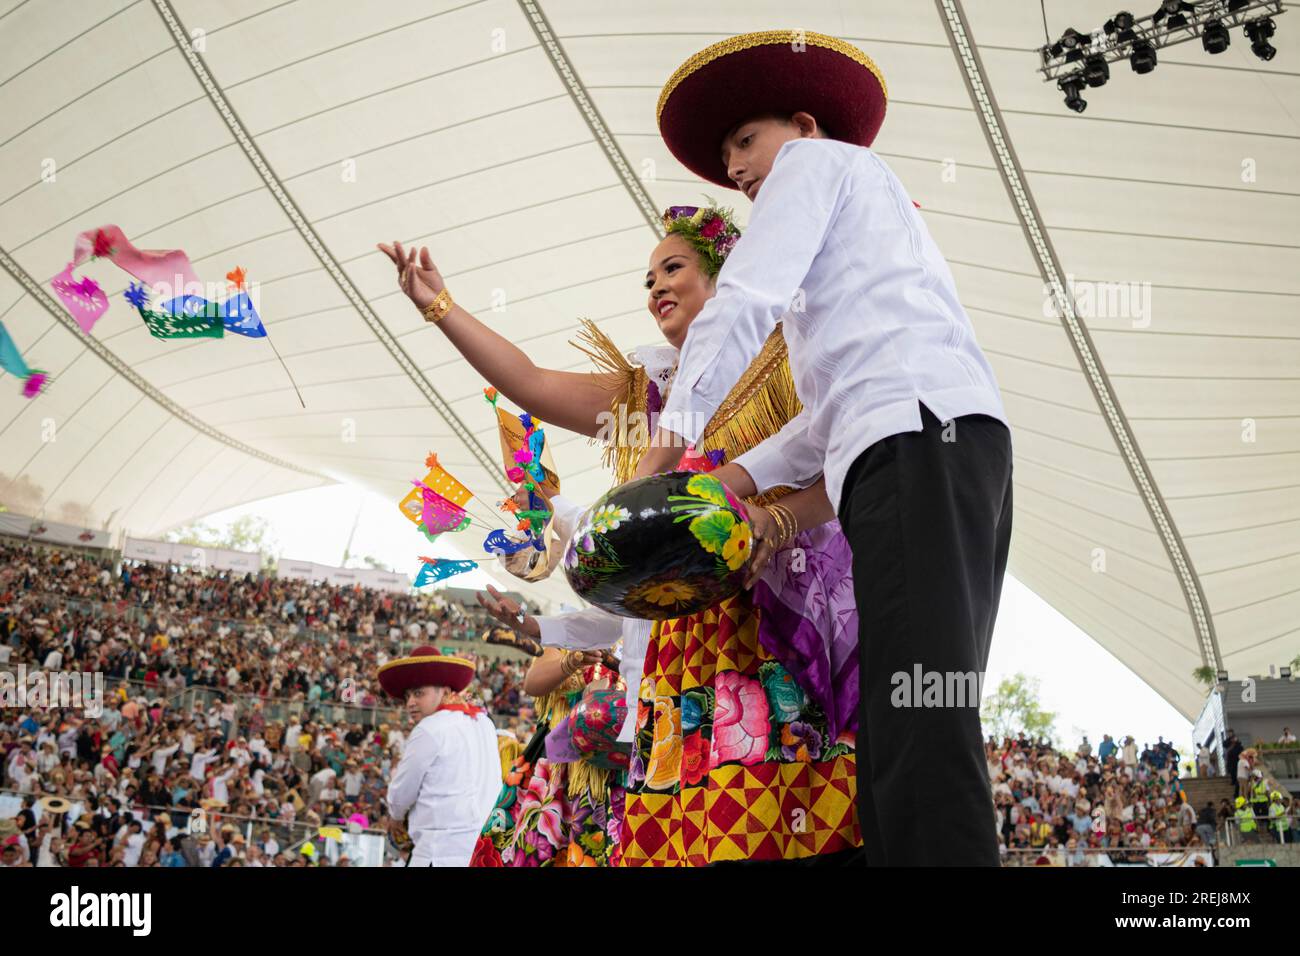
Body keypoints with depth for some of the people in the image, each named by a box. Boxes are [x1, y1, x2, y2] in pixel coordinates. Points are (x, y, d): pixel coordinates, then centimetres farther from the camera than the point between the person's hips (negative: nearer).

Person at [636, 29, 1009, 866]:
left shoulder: (817, 161, 15)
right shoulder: (875, 204, 40)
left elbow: (748, 298, -2)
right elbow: (844, 401, 31)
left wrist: (675, 434, 0)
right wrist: (741, 476, 21)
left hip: (918, 435, -9)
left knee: (918, 721, -22)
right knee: (914, 729, 0)